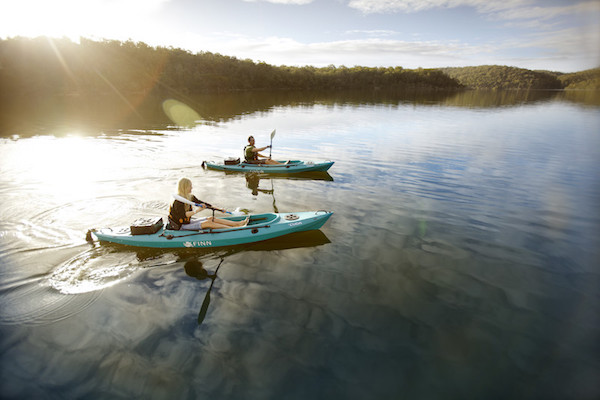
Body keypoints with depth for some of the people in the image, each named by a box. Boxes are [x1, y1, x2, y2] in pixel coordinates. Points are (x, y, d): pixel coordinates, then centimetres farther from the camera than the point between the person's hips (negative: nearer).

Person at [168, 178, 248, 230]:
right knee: (207, 223, -21)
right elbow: (182, 215, -34)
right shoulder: (178, 200, -22)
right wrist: (196, 211, -42)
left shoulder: (190, 197, 5)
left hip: (188, 222, 8)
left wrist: (218, 209, 9)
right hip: (181, 226, -8)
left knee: (211, 219, -6)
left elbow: (202, 203, 11)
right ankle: (234, 228, -24)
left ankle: (238, 223, -10)